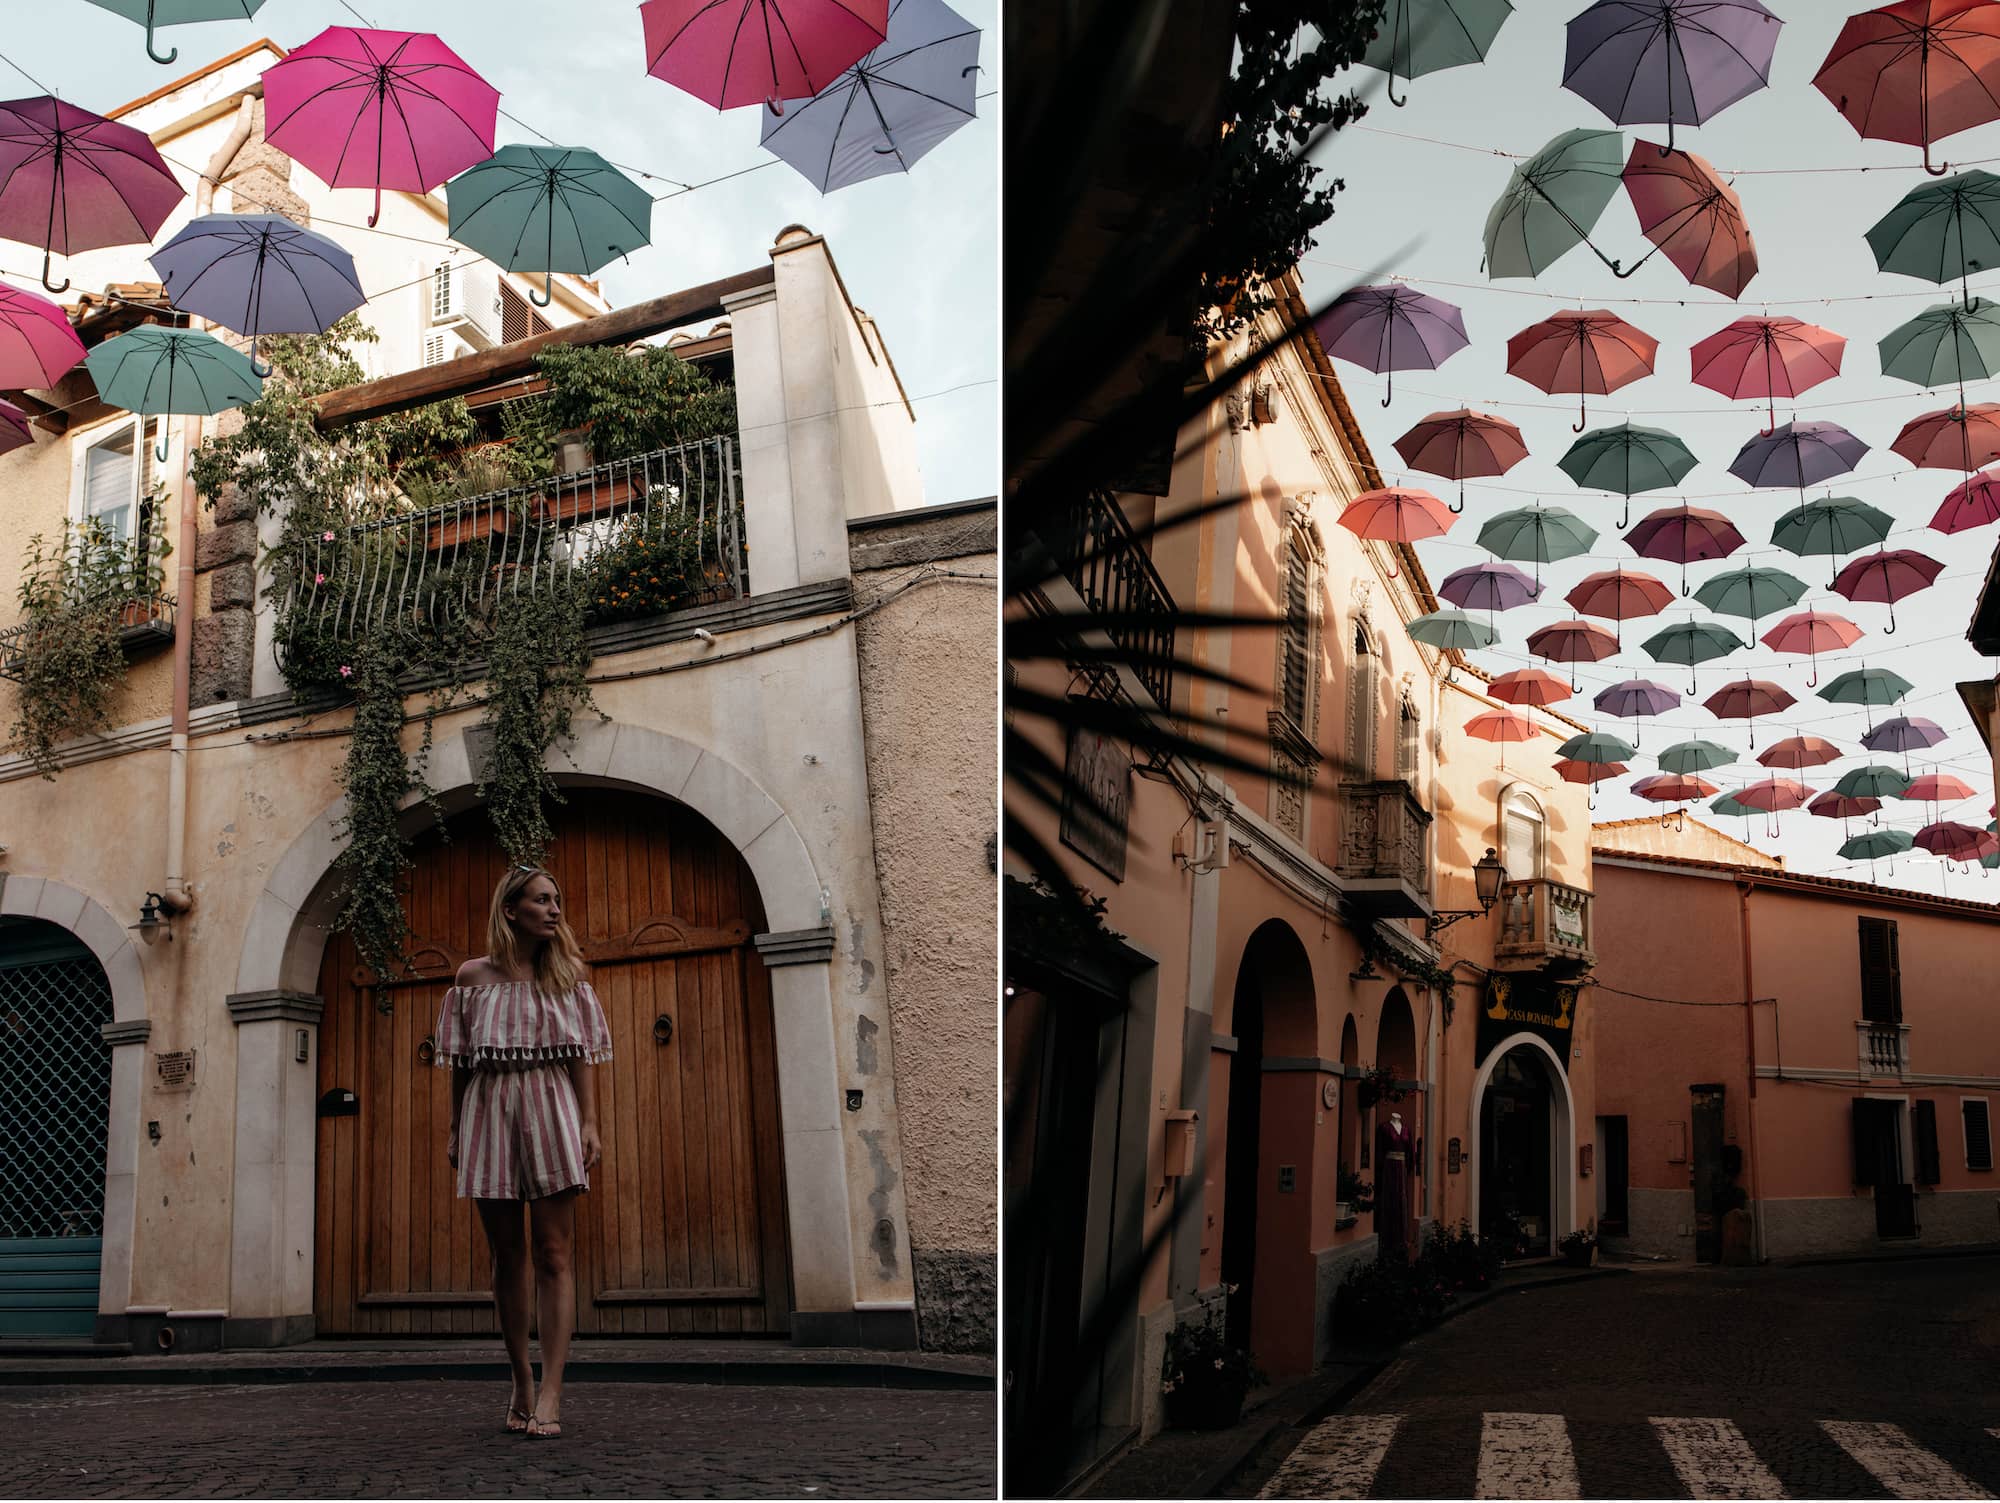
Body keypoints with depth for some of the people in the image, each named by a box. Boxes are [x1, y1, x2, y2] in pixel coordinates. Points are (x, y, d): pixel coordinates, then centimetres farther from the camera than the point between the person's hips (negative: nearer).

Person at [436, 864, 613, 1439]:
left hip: (550, 1109, 0)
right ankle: (522, 1381, 17)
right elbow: (460, 1062, 9)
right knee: (507, 1257, 5)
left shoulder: (567, 975, 8)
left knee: (553, 1255, -7)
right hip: (490, 1111, 1)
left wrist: (590, 1123, -4)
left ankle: (550, 1396, -10)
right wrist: (455, 1130, 6)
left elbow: (581, 1056, 5)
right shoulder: (473, 977, 7)